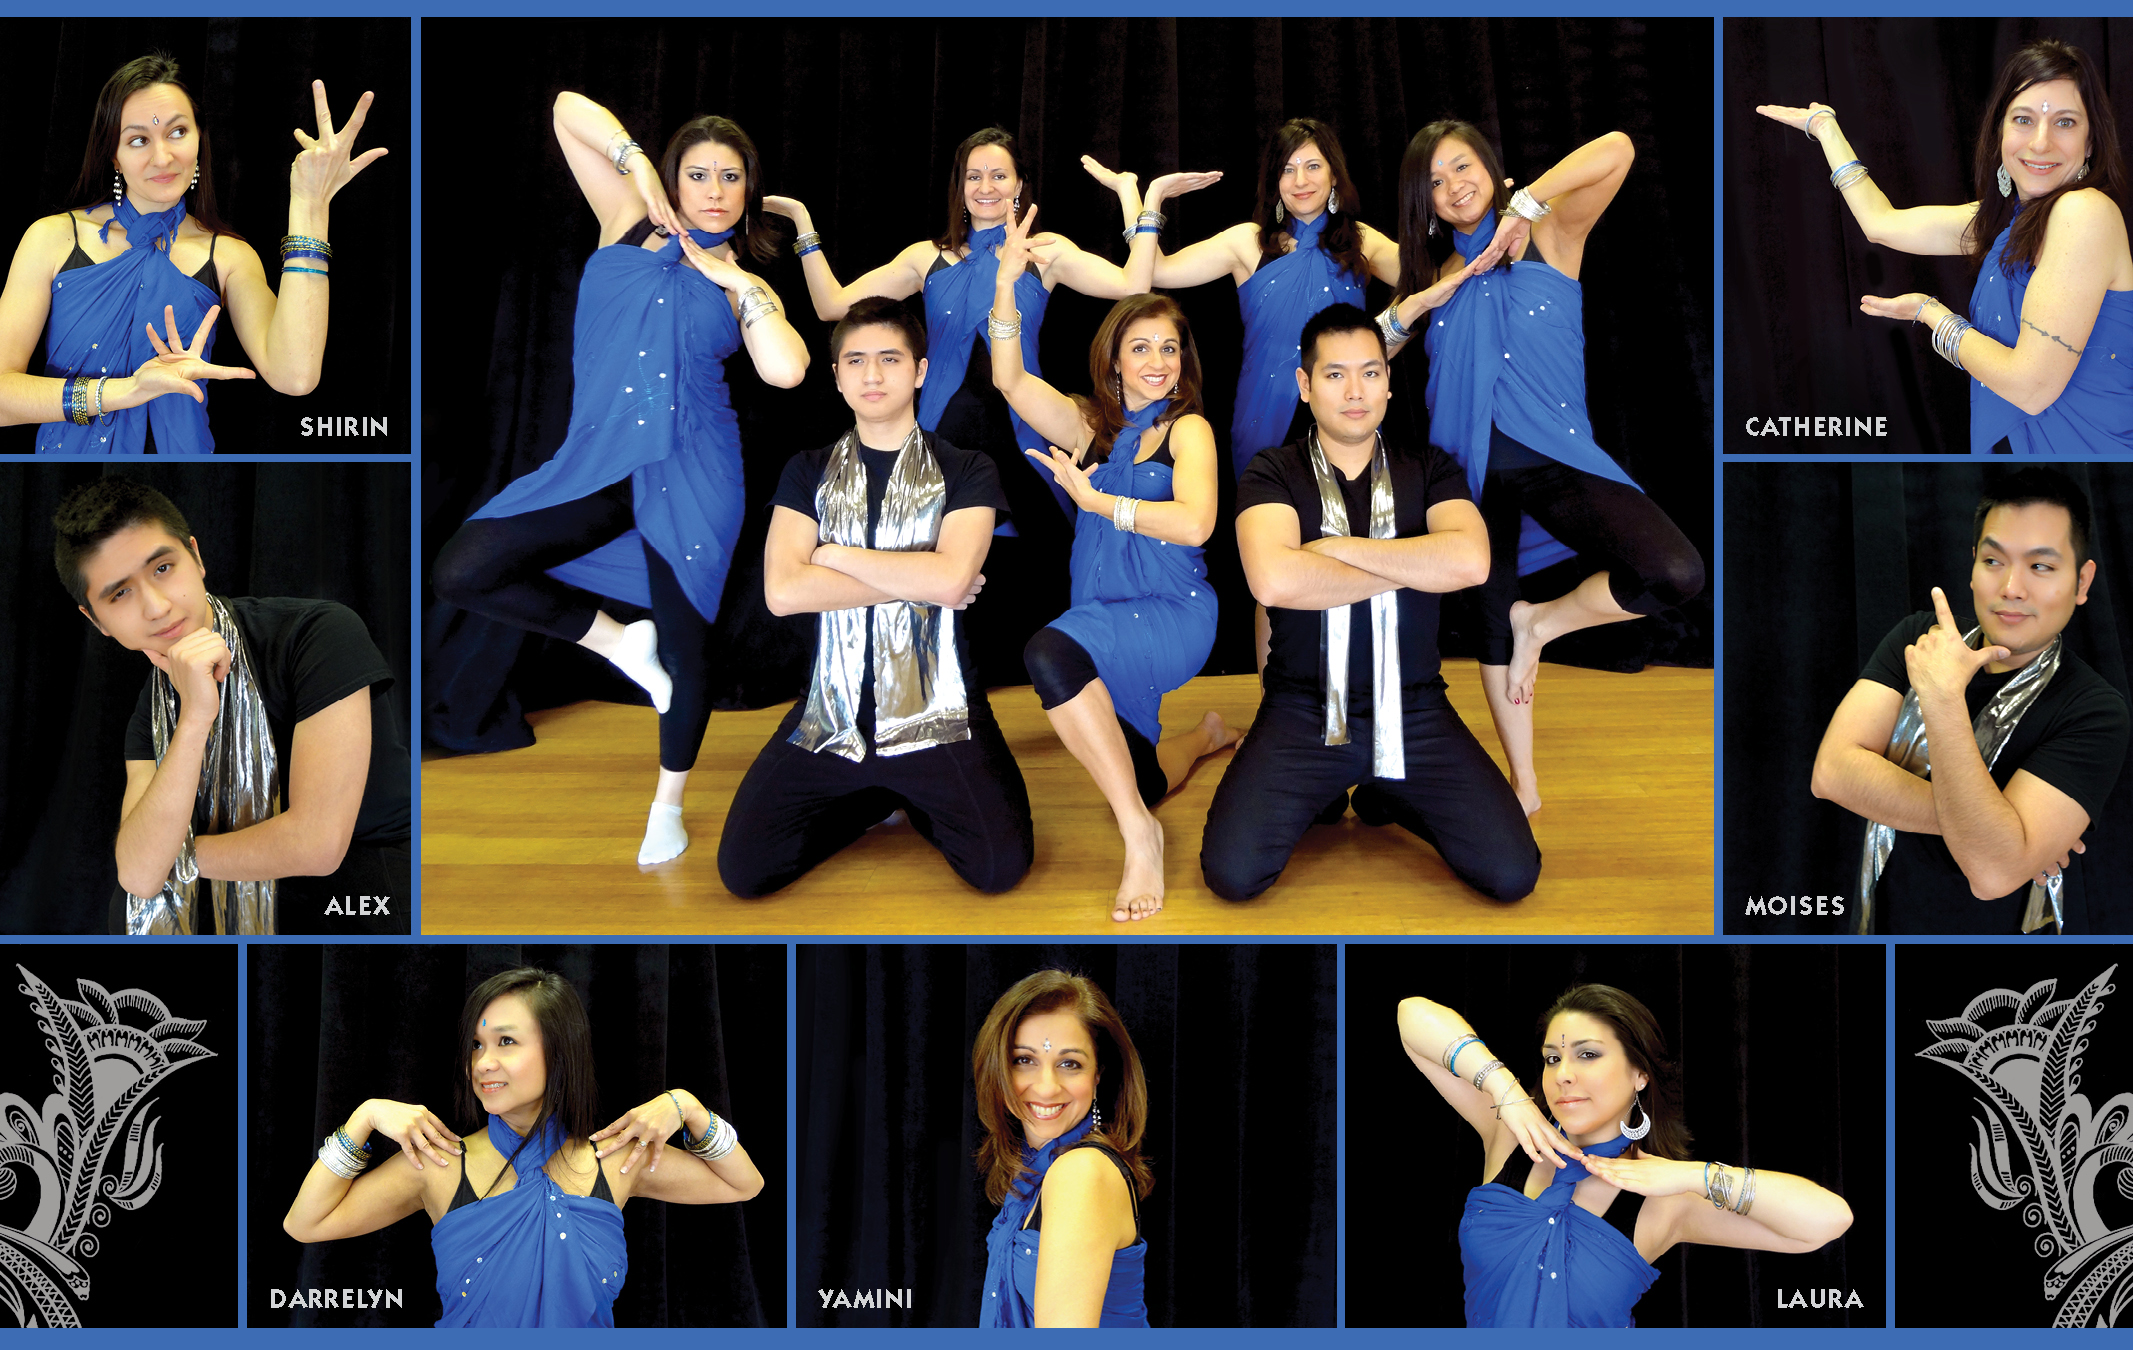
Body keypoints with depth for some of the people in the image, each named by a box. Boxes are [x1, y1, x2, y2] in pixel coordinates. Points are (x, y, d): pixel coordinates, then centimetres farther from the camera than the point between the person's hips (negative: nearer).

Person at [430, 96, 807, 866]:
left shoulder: (745, 286, 7)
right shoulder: (629, 226, 9)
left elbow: (786, 370, -14)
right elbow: (569, 108, 9)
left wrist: (739, 284, -5)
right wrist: (638, 166, -2)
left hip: (690, 472, -1)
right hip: (595, 463, 2)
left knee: (686, 639, 4)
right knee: (459, 574, -11)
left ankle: (668, 805, 29)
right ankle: (618, 642, 8)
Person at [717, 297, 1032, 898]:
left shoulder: (966, 471, 3)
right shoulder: (808, 472, 9)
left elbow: (950, 578, -15)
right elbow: (783, 591, -7)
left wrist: (833, 555, -7)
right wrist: (921, 583, -10)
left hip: (935, 713, -2)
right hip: (832, 711, 2)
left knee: (1000, 864, -20)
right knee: (743, 869, -11)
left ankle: (913, 798, 14)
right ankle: (879, 797, 16)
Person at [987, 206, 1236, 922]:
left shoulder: (1188, 429, -4)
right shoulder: (1091, 425, 9)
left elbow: (1194, 524, -22)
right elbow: (1010, 380, -5)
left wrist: (1095, 500, -17)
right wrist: (1006, 280, -16)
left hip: (1174, 615, -6)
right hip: (1105, 620, 6)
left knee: (1049, 652, -37)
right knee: (1135, 784, 17)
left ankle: (1140, 833, -30)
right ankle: (1204, 734, 53)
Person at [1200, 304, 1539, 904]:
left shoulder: (1429, 469, 6)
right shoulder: (1272, 473, -1)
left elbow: (1470, 562, -15)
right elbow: (1273, 581, -22)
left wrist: (1336, 547, -13)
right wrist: (1409, 569, -12)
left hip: (1414, 712, 2)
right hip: (1303, 712, -2)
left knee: (1512, 873, -14)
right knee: (1232, 872, -22)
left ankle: (1386, 795, 16)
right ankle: (1321, 796, 13)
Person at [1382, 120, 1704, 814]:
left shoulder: (1549, 233, 0)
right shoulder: (1436, 273, 13)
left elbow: (1617, 149, -15)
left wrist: (1521, 207, -13)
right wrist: (1421, 303, -7)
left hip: (1555, 456, -4)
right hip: (1471, 465, 4)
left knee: (1676, 573, -24)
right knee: (1491, 619, 11)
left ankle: (1543, 621, 3)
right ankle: (1524, 788, 27)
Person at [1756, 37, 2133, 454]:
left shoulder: (2087, 212, -18)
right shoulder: (2003, 216, 9)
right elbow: (1882, 223, 23)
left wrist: (1930, 313, -6)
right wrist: (1824, 125, 31)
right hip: (2012, 442, 8)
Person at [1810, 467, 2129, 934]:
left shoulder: (2094, 713, -19)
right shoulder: (1916, 638, -5)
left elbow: (1993, 871, -31)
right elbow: (1832, 772, -18)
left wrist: (1943, 697, -33)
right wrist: (1978, 821, -26)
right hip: (1881, 921, 3)